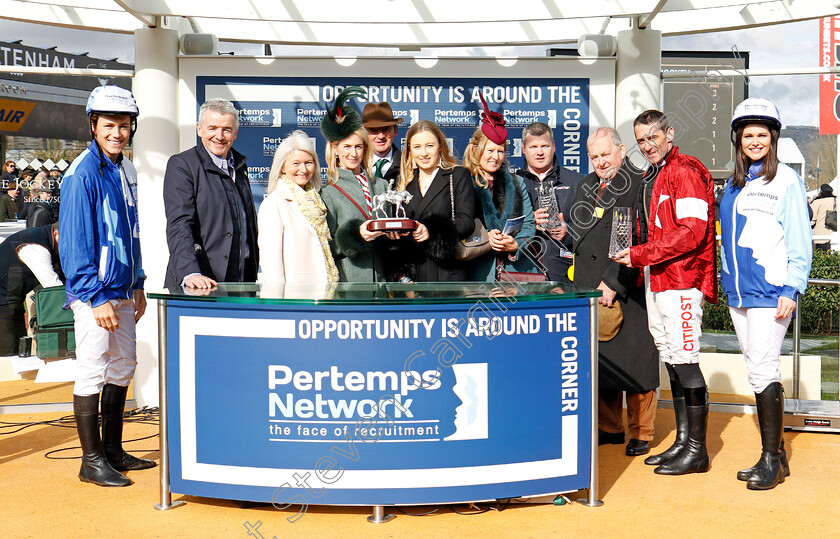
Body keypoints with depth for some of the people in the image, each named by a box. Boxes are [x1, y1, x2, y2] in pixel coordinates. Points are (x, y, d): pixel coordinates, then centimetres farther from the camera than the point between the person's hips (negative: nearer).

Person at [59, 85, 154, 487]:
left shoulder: (126, 171, 11)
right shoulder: (83, 174, -13)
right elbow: (75, 241, -17)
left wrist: (137, 284, 15)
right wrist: (97, 298, -20)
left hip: (122, 290, 8)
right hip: (93, 292, -8)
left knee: (123, 368, 14)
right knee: (93, 372, -2)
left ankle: (113, 451, 26)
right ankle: (92, 461, 9)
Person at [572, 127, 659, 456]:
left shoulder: (640, 185, -5)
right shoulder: (586, 186, 17)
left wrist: (614, 284, -15)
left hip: (629, 290, -6)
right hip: (589, 290, 6)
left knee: (634, 364, -1)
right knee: (598, 362, 10)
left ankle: (640, 433, 13)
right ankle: (609, 427, 23)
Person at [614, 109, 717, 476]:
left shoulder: (685, 173, -10)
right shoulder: (649, 178, 20)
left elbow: (692, 232, -19)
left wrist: (640, 255, -16)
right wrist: (638, 258, 9)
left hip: (681, 280, -9)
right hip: (655, 280, 9)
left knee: (685, 360, -7)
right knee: (671, 361, 12)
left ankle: (697, 449, 1)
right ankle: (683, 441, 20)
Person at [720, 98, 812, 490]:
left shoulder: (786, 181, -4)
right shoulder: (735, 183, 15)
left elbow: (799, 240, -7)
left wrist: (791, 289, -13)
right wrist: (723, 278, 14)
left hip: (770, 291, -7)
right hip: (738, 292, 7)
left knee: (763, 371, -9)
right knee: (758, 372, 10)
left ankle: (772, 460, 1)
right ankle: (775, 454, 20)